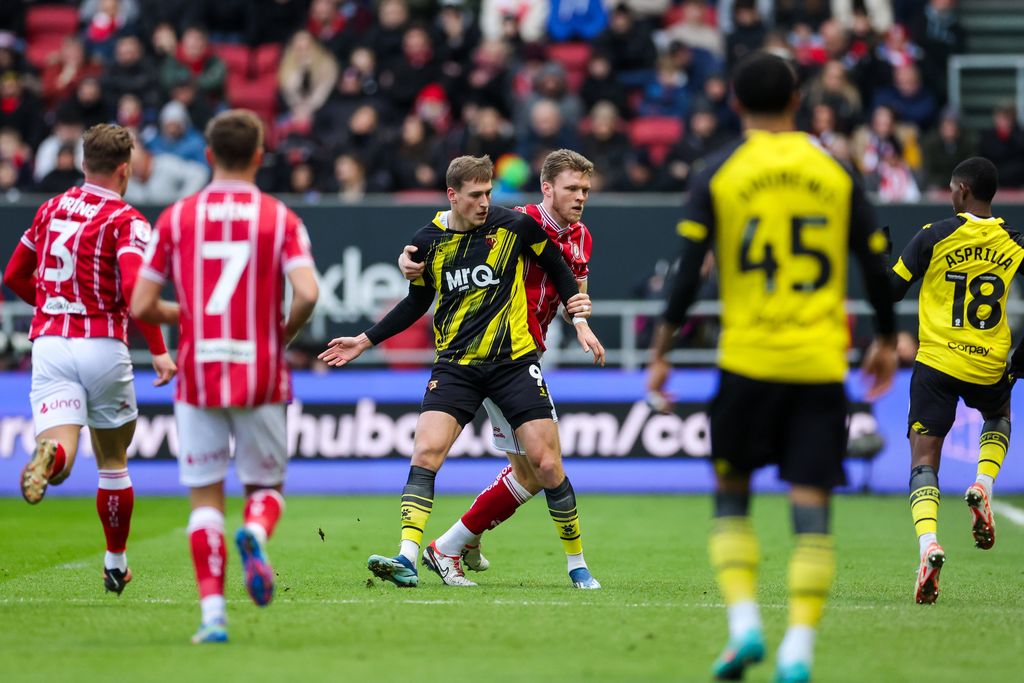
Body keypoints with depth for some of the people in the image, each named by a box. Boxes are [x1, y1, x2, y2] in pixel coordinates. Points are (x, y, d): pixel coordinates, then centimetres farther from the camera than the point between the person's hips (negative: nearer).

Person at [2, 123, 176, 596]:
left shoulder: (52, 209, 12)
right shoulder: (125, 220, -5)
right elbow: (134, 287, -21)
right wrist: (158, 351, -17)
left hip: (49, 341, 3)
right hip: (102, 343, -2)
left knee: (61, 450, -13)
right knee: (112, 461, 17)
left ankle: (49, 454, -50)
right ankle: (116, 562, 28)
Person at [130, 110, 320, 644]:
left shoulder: (176, 218, 2)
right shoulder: (280, 218, -1)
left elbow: (141, 306, 0)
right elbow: (307, 294, -15)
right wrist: (283, 334, 4)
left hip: (198, 375, 0)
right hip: (261, 378, 0)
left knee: (205, 495, 7)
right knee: (266, 484, 15)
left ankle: (213, 613, -6)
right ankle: (256, 533, -19)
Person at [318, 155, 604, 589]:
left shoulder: (516, 227, -6)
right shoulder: (427, 242, 0)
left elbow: (558, 270, 10)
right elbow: (417, 302, 17)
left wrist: (581, 322, 3)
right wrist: (365, 341, 15)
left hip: (514, 360, -2)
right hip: (455, 365, 2)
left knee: (547, 463, -5)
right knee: (426, 451, -17)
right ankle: (408, 559, -21)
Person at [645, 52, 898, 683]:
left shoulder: (718, 173, 1)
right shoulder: (835, 170, 5)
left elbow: (688, 273, -4)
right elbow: (877, 266, 8)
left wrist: (662, 352, 3)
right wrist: (887, 341, 23)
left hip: (747, 362, -1)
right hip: (822, 365, 1)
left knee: (732, 491, 15)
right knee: (811, 505, 0)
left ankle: (744, 623, 1)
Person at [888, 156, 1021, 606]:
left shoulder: (935, 236, -7)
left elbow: (890, 290, -2)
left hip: (936, 363, -3)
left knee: (924, 462, -1)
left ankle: (928, 544, -26)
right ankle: (983, 487, 8)